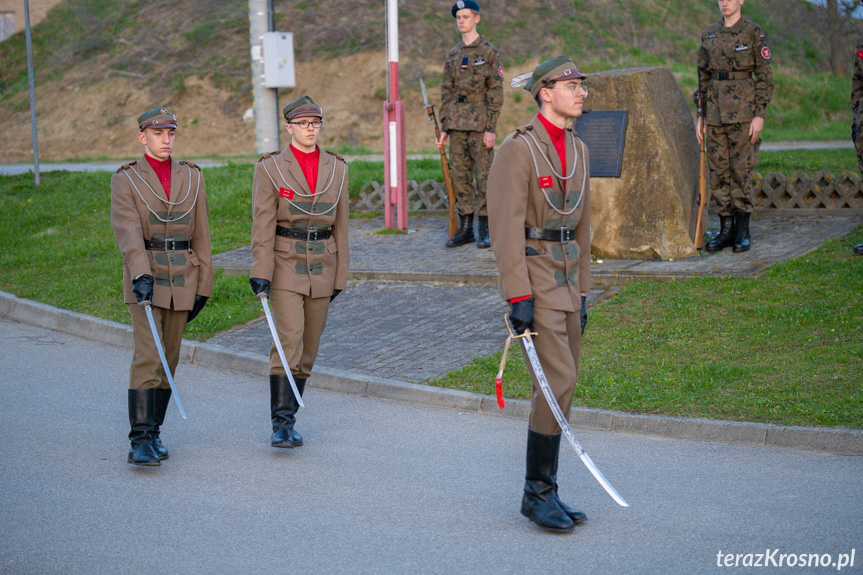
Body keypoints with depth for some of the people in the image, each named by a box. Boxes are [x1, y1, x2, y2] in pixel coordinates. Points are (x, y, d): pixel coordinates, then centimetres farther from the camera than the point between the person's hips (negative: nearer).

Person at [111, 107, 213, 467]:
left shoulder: (191, 177, 9)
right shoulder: (125, 180, -1)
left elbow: (200, 235, 9)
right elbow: (127, 231, -15)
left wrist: (203, 286, 6)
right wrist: (141, 275, -29)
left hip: (182, 278, 4)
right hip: (144, 278, -4)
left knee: (168, 360, 8)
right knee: (147, 358, -14)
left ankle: (153, 433, 20)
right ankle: (140, 441, -15)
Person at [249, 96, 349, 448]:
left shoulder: (336, 169, 7)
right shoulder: (271, 168, -3)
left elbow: (340, 226, 10)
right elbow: (263, 225, -8)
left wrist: (339, 277, 9)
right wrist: (261, 272, -16)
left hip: (321, 268, 4)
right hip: (285, 266, -4)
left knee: (308, 350, 8)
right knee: (288, 343, -15)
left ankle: (289, 421, 20)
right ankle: (281, 424, -12)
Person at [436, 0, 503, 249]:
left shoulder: (489, 51, -2)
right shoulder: (453, 54, 14)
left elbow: (496, 91, -6)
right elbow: (446, 92, 16)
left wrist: (491, 128, -12)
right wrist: (444, 127, 11)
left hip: (479, 123, -5)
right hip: (457, 123, 5)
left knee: (483, 175, -3)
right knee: (460, 175, 6)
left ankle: (485, 230, 2)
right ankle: (465, 228, 12)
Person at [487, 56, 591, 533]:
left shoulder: (577, 150, 13)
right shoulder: (517, 149, -13)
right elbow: (506, 226, -18)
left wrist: (581, 293, 17)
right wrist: (518, 298, -23)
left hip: (565, 279, 8)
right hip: (532, 279, -8)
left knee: (559, 386, 9)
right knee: (559, 381, -13)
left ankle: (542, 493, 18)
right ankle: (538, 492, -1)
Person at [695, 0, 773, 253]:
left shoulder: (753, 32, -3)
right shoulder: (709, 35, 11)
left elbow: (764, 76, -4)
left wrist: (759, 115, -10)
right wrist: (701, 114, 12)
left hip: (742, 110, -5)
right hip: (716, 112, 5)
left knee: (741, 170, -4)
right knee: (718, 172, 4)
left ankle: (743, 231, 4)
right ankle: (726, 229, 11)